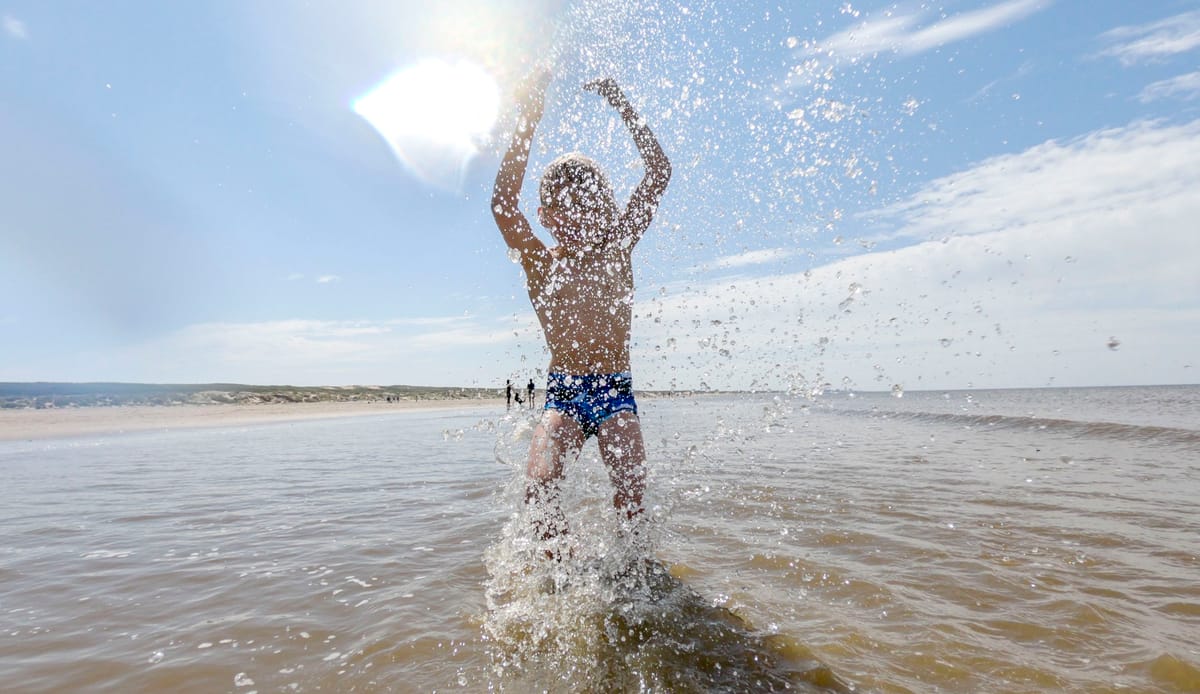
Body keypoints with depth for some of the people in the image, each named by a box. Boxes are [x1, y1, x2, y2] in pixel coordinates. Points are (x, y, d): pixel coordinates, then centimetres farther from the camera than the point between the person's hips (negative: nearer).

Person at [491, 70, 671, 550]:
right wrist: (528, 121, -16)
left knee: (632, 492, -16)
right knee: (537, 486, -22)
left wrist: (622, 105, -3)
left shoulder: (617, 249, 7)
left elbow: (658, 172, 1)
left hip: (616, 391, 1)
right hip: (562, 393, 0)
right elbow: (503, 202, -15)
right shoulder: (539, 262, 3)